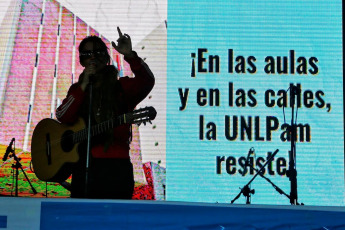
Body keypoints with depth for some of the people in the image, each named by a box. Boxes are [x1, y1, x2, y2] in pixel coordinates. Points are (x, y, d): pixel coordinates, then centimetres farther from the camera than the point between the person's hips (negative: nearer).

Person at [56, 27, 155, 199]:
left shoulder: (122, 87, 8)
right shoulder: (77, 90, 17)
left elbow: (147, 82, -13)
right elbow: (63, 117, 1)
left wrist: (129, 55, -27)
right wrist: (84, 85, -4)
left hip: (116, 167, -2)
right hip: (84, 166, 2)